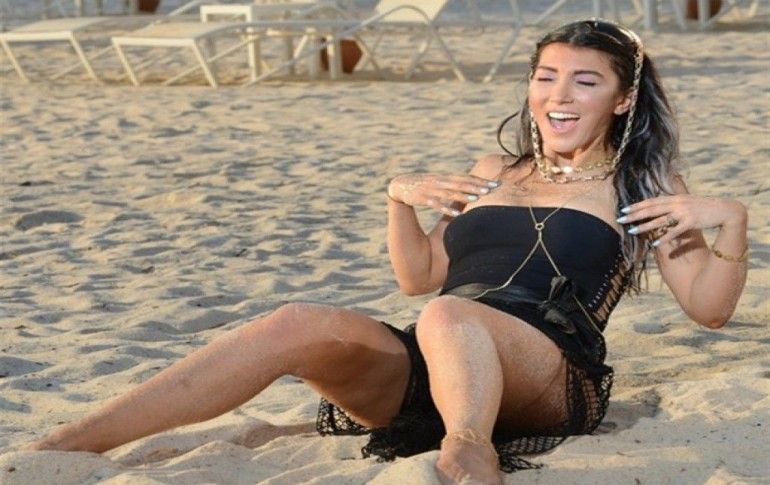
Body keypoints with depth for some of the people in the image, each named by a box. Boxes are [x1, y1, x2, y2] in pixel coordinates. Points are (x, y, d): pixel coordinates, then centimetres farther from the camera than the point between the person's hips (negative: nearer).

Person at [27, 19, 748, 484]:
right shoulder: (495, 172, 27)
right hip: (430, 368, 3)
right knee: (304, 323, -26)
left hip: (549, 381, -3)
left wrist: (727, 221, -6)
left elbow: (709, 308, 10)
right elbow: (418, 276, 30)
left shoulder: (642, 193, 16)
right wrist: (400, 198, 14)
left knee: (449, 316, -37)